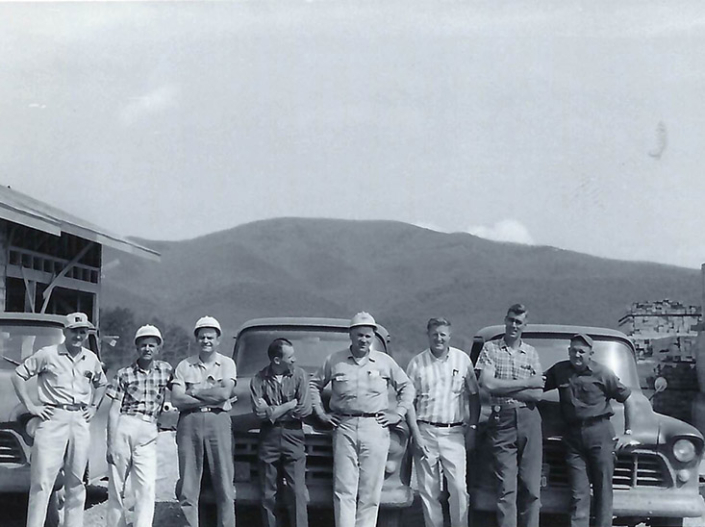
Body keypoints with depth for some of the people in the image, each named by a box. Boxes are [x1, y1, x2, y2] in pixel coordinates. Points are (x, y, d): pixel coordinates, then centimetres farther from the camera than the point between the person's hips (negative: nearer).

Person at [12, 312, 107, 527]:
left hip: (81, 421, 5)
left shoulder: (91, 359, 14)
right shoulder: (48, 354, 0)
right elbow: (18, 375, 2)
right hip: (53, 419, -4)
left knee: (76, 483, 7)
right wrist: (30, 406, -3)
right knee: (42, 481, -10)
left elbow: (101, 384, 32)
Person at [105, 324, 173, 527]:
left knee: (147, 488, -12)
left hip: (148, 433, 1)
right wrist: (111, 444, -5)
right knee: (116, 487, 2)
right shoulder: (124, 374, 6)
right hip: (123, 427, 0)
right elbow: (114, 411, 2)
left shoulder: (166, 370, 11)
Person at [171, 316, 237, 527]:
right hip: (189, 422, 1)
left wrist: (193, 392, -3)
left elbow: (224, 393, -8)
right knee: (188, 485, 0)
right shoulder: (185, 366, 10)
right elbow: (177, 400, -1)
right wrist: (211, 397, -6)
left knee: (224, 483, -2)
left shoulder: (226, 364, 8)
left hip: (218, 421, -1)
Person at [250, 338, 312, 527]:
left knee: (297, 493, -6)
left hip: (293, 435, -1)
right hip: (268, 436, 1)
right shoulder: (259, 379, 0)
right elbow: (260, 412, -11)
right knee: (268, 494, 5)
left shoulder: (299, 375, 0)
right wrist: (290, 405, -9)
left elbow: (305, 409, -8)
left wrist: (273, 412, -5)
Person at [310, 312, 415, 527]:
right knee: (344, 489, -5)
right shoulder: (335, 361, 8)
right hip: (344, 427, 0)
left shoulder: (385, 362, 9)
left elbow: (407, 387, 17)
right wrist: (320, 412, 10)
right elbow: (314, 384, 19)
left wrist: (398, 413, 7)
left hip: (375, 429, 0)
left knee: (371, 491, 0)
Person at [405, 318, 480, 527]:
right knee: (428, 490, 3)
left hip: (454, 433, 0)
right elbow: (409, 401, 3)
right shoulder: (417, 363, 3)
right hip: (426, 432, 0)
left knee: (459, 487, -8)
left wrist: (472, 426, 4)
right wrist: (416, 435, -4)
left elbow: (474, 396, 12)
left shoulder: (462, 360, 6)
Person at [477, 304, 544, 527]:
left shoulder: (531, 353, 12)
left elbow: (537, 394, 2)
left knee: (531, 487, -1)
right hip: (502, 419, -2)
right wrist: (526, 383, -6)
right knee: (506, 488, -5)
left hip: (529, 419, 2)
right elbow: (488, 383, -8)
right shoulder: (490, 348, 7)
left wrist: (503, 389, -7)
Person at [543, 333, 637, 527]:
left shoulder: (602, 373, -2)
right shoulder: (559, 371, 6)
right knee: (578, 493, 1)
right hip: (573, 434, 2)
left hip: (600, 432, -2)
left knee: (603, 488, 0)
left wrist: (627, 433, 1)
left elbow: (628, 400, 3)